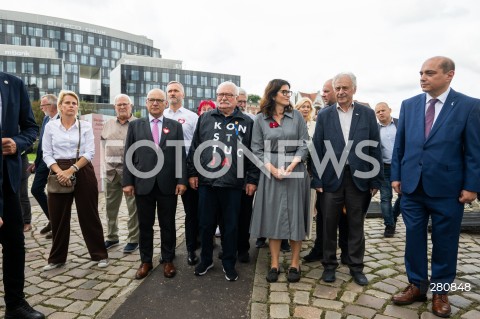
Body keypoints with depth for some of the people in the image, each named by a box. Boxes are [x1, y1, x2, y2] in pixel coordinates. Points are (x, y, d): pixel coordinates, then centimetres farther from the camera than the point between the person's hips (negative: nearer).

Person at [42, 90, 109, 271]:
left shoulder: (86, 126, 1)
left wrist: (71, 170, -16)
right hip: (58, 173, 2)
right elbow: (47, 154, 1)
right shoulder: (50, 126, 4)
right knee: (58, 217, 8)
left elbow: (90, 152, -5)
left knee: (88, 215, 3)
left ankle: (100, 254, 15)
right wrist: (60, 172, -15)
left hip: (82, 172, -1)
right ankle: (57, 258, 25)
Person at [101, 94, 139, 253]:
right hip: (111, 171, 6)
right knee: (111, 205, 14)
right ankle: (112, 237, 30)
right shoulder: (108, 124, 14)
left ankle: (133, 239, 13)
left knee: (133, 207, 0)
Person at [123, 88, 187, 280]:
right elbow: (129, 155, 4)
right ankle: (146, 261, 25)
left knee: (168, 225, 9)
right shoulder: (135, 125, 7)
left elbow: (181, 155, 2)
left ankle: (168, 260, 24)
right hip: (143, 183, 1)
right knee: (145, 225, 11)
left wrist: (182, 180, -6)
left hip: (168, 184, 0)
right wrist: (127, 182, -2)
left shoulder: (175, 126, 6)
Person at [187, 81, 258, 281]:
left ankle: (229, 264, 26)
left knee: (231, 226, 9)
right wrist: (192, 173, 3)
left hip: (233, 183, -1)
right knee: (206, 224, 11)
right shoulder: (205, 119, 9)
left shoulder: (247, 122, 5)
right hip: (206, 181, 1)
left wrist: (252, 179, -1)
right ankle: (206, 260, 30)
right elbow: (194, 147, 8)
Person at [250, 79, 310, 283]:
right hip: (270, 172, 0)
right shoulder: (261, 119, 3)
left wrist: (292, 165, -14)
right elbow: (257, 149, 1)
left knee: (295, 216, 4)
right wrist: (272, 168, -12)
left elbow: (304, 144, 0)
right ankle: (274, 264, 16)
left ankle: (295, 264, 17)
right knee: (272, 217, 4)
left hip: (295, 171, 0)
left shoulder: (296, 116, 4)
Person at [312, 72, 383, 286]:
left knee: (356, 225, 11)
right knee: (329, 224, 9)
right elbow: (317, 149, 1)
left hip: (359, 178, 0)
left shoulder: (367, 114, 3)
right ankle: (329, 265, 24)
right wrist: (317, 180, -4)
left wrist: (376, 180, 0)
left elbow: (375, 148, 3)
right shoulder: (324, 116, 3)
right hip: (331, 178, 0)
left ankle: (356, 266, 26)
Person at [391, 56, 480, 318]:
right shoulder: (408, 105, 6)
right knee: (414, 237, 10)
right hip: (412, 186, 3)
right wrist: (396, 175, 5)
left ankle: (440, 290, 28)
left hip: (447, 188, -3)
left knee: (444, 241, 10)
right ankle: (417, 285, 26)